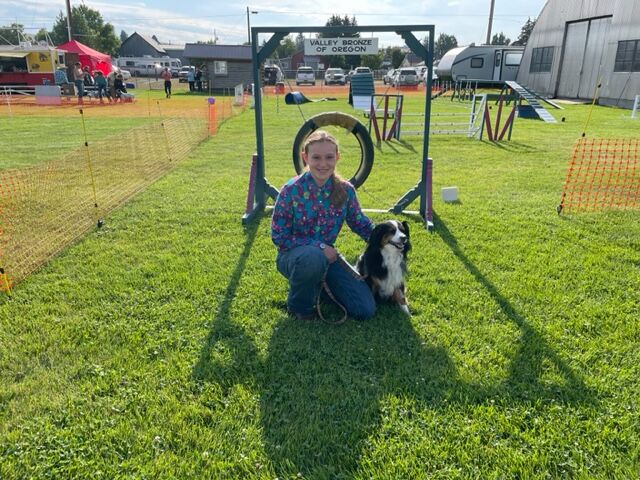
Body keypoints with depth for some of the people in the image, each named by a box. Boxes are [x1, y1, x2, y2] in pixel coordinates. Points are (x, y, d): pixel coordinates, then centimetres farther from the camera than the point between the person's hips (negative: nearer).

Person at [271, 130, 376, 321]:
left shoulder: (346, 190, -7)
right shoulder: (291, 190, -18)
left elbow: (360, 223, 8)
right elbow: (278, 235, -16)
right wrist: (318, 246, -22)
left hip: (327, 255, 4)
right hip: (292, 255, -4)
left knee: (366, 309, -7)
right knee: (313, 257, -42)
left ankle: (319, 285, 20)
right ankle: (299, 305, -10)